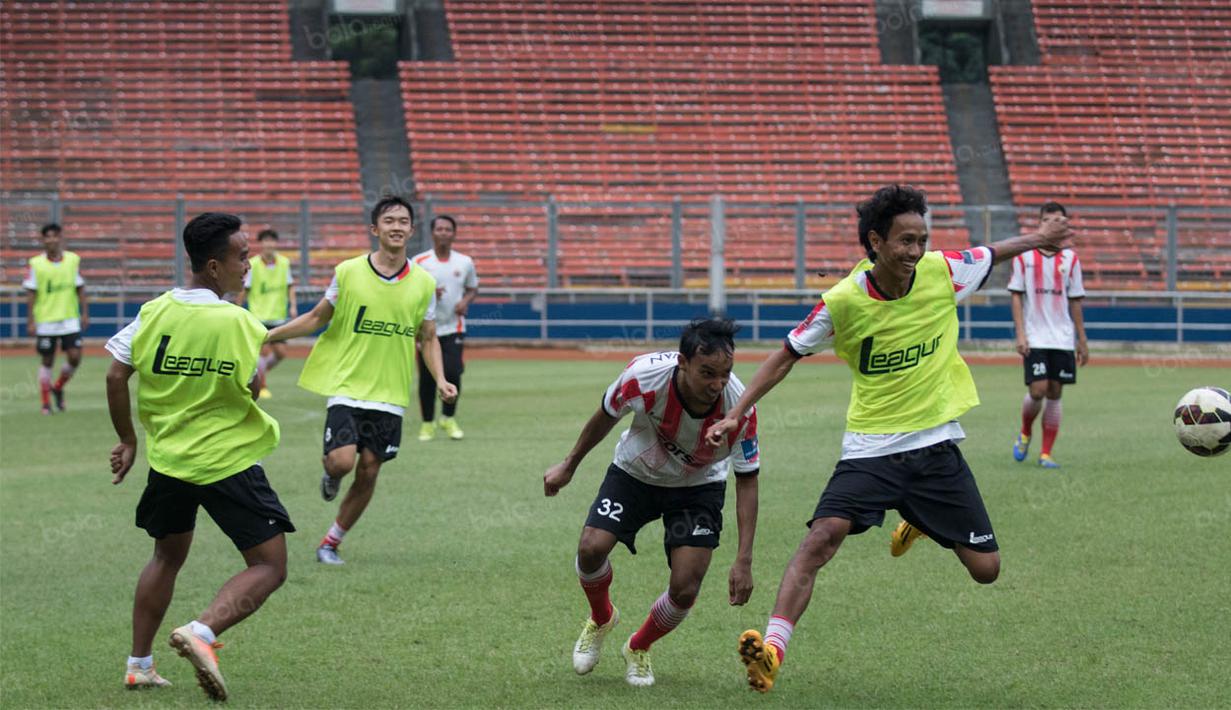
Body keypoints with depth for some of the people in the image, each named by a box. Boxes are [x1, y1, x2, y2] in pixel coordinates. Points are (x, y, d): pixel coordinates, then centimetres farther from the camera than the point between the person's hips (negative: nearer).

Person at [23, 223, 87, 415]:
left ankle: (58, 387, 21)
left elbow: (80, 288, 9)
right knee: (46, 362, 5)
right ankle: (46, 403, 15)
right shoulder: (36, 264, -5)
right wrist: (30, 321, -6)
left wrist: (84, 313, 5)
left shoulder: (73, 260, 2)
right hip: (45, 321, -2)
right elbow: (31, 294, -3)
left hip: (70, 318, 2)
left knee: (75, 357, -6)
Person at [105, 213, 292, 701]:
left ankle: (139, 664, 25)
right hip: (229, 460, -6)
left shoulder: (154, 313, -2)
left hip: (168, 459, 6)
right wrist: (270, 351, 8)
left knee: (168, 556, 25)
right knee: (269, 567, 1)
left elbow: (116, 377, -1)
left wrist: (127, 440, 11)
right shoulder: (238, 323, -15)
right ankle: (202, 632, -21)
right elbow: (254, 389, -11)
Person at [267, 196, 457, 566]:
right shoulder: (347, 272, -5)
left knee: (368, 472, 2)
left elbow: (428, 339, 11)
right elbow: (317, 318, 7)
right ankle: (330, 473, 21)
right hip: (345, 385, -2)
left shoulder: (423, 283, 2)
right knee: (342, 461, -18)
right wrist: (267, 335, -2)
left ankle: (331, 542, 20)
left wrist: (440, 380, -4)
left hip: (389, 394, 2)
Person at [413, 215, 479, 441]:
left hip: (453, 327, 1)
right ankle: (427, 423, 18)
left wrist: (465, 301, -4)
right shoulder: (419, 262, -4)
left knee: (452, 372, -14)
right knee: (427, 378, 2)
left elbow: (472, 288, 17)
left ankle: (448, 418, 8)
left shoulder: (464, 262, 4)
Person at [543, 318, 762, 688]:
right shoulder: (644, 375, -33)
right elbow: (606, 416, -9)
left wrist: (743, 561, -22)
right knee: (591, 548, -19)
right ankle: (601, 619, 17)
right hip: (635, 473, 0)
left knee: (684, 592, -11)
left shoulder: (740, 409, -33)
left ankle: (638, 649, 23)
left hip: (698, 487, 0)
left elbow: (747, 480, -19)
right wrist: (569, 466, 4)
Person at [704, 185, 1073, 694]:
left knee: (985, 569, 4)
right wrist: (736, 414, -4)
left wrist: (1039, 239, 18)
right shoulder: (842, 302, -14)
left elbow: (991, 255, 16)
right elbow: (787, 355, 0)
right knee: (823, 536, -27)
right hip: (870, 447, -3)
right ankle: (772, 650, -29)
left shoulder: (943, 271, -8)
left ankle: (920, 521, 37)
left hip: (936, 445, 3)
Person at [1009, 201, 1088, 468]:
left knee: (1054, 395, 1)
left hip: (1062, 339, 3)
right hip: (1035, 338, -3)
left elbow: (1075, 302, 10)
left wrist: (1082, 341, 10)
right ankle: (1025, 434, 19)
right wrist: (1020, 334, -9)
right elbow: (1016, 296, 0)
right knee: (1037, 391, -11)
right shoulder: (1024, 256, 0)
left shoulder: (1070, 259, 7)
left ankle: (1046, 454, 7)